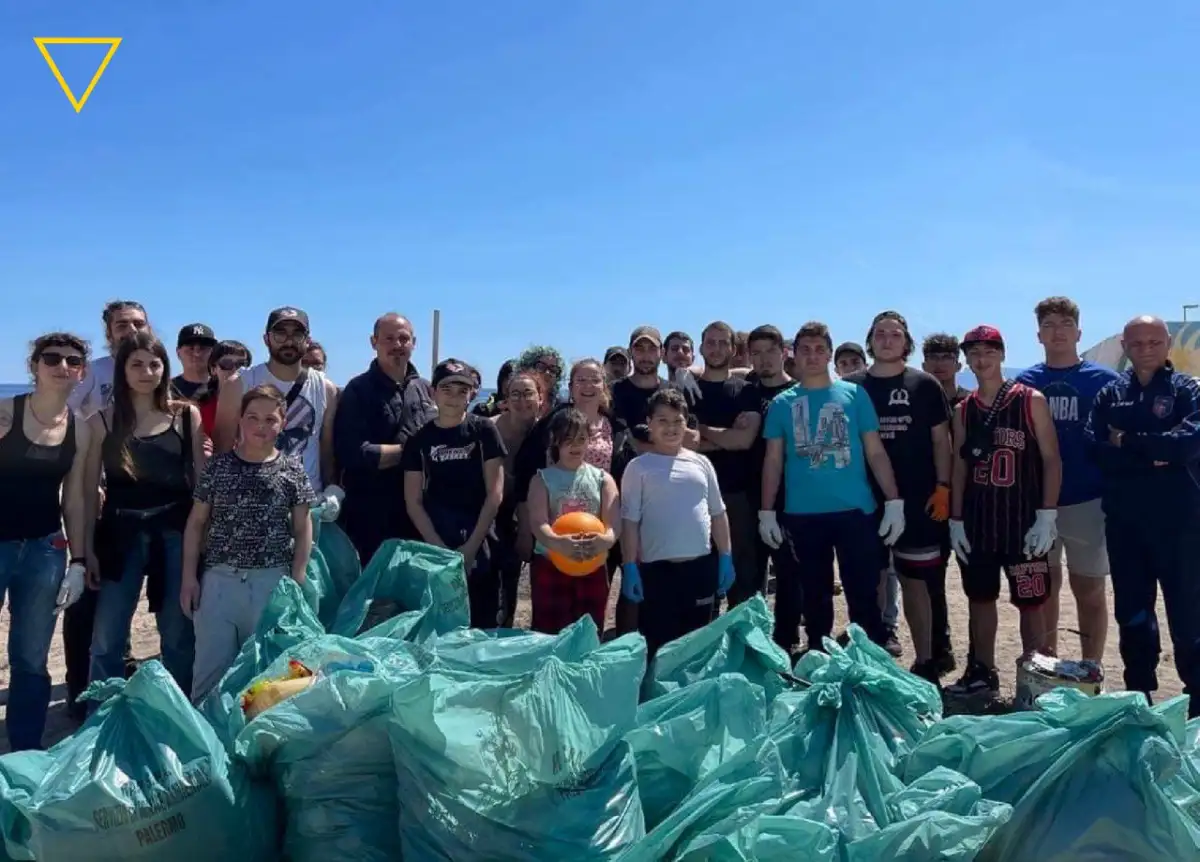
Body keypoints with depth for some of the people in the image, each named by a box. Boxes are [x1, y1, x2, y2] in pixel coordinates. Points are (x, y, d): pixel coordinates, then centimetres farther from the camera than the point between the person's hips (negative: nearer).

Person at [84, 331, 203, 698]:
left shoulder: (187, 416, 2)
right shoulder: (103, 421, 1)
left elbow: (200, 479, 4)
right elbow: (90, 490, 3)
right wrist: (87, 548, 0)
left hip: (176, 535, 0)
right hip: (121, 535, 0)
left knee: (179, 637, 10)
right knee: (106, 640, 3)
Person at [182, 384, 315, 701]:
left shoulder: (292, 469, 0)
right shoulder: (218, 466, 2)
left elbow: (303, 527, 3)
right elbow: (196, 523, 7)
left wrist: (297, 580, -2)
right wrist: (189, 576, 2)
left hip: (272, 582, -1)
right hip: (219, 580, 1)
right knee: (210, 665, 5)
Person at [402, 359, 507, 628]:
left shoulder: (484, 431, 0)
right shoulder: (420, 439, 4)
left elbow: (495, 493, -3)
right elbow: (413, 501, 2)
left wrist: (472, 545, -9)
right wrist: (441, 549, -8)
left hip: (480, 548, -1)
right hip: (435, 548, 1)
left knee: (482, 624, 1)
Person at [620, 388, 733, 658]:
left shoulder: (701, 463, 7)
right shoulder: (639, 467, -3)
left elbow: (717, 514, 11)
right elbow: (630, 521, -5)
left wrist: (726, 557, 7)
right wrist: (629, 567, -9)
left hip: (701, 565, 4)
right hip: (657, 568, -3)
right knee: (657, 647, 2)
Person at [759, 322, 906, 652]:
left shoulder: (854, 395, 4)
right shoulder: (782, 403, 7)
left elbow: (875, 452, 3)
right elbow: (773, 461, 8)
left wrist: (894, 502, -4)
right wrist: (766, 512, 1)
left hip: (855, 510, -1)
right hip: (802, 515, 1)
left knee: (864, 596, 1)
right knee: (814, 597, 13)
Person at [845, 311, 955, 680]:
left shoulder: (925, 385, 3)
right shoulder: (851, 386, 5)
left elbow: (940, 440, 3)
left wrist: (942, 488, -5)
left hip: (918, 499, -1)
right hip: (866, 500, 2)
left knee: (915, 581, 3)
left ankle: (925, 662, 11)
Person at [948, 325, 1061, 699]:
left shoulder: (1031, 401, -4)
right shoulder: (963, 410, 7)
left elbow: (1051, 460, -6)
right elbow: (959, 466, 9)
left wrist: (1047, 515, -13)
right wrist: (956, 519, 3)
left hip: (1023, 520, -4)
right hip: (977, 521, 4)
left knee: (1030, 602, 2)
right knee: (980, 598, 12)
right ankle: (982, 673, 24)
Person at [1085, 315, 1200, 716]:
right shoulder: (1109, 394, 9)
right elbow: (1095, 447, -5)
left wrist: (1129, 444, -11)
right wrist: (1154, 456, -15)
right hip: (1123, 520, 4)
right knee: (1131, 611, 12)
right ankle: (1138, 695, 25)